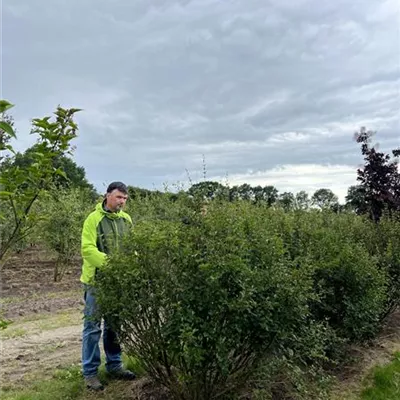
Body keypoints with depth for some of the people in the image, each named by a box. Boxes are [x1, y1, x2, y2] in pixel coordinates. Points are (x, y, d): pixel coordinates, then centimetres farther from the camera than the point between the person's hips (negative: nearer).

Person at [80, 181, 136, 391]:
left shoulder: (126, 219, 8)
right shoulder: (94, 219, -10)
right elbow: (87, 248, -18)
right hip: (97, 280, -6)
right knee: (93, 326, 2)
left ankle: (114, 365, 30)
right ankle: (90, 372, 14)